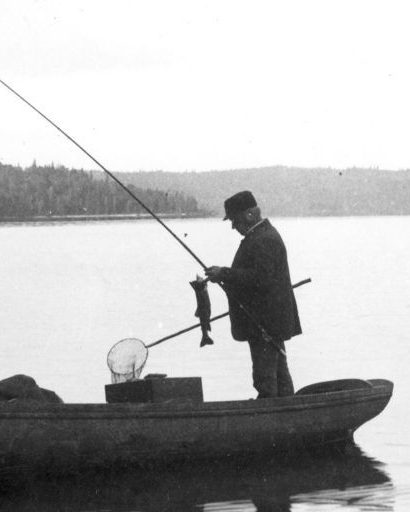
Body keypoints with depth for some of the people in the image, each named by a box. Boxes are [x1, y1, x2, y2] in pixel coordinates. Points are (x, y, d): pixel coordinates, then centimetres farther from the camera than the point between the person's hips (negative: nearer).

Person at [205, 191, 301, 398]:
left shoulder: (263, 241, -19)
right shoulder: (262, 235, 17)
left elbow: (260, 278, -28)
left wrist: (224, 274, -23)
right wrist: (225, 276, 17)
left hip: (264, 325, -11)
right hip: (270, 322, 11)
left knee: (265, 378, -10)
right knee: (278, 372, 16)